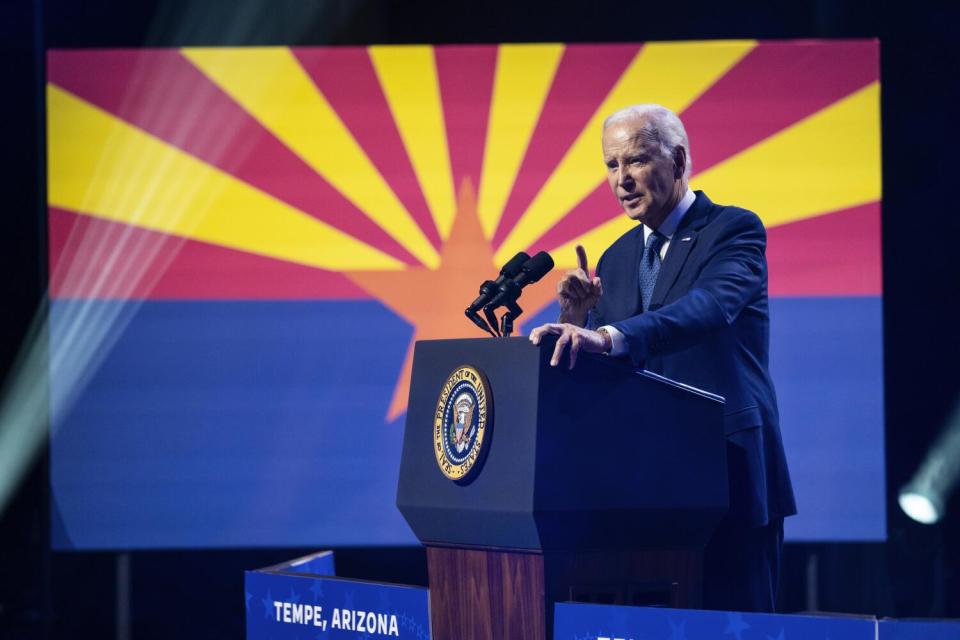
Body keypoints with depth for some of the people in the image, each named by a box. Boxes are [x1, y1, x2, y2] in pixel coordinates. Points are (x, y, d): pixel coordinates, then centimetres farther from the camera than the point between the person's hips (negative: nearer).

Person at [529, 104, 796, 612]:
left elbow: (711, 306, -28)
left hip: (729, 475, -6)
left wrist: (607, 336, -42)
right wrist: (578, 320, -9)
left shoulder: (734, 231, -6)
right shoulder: (617, 257, 15)